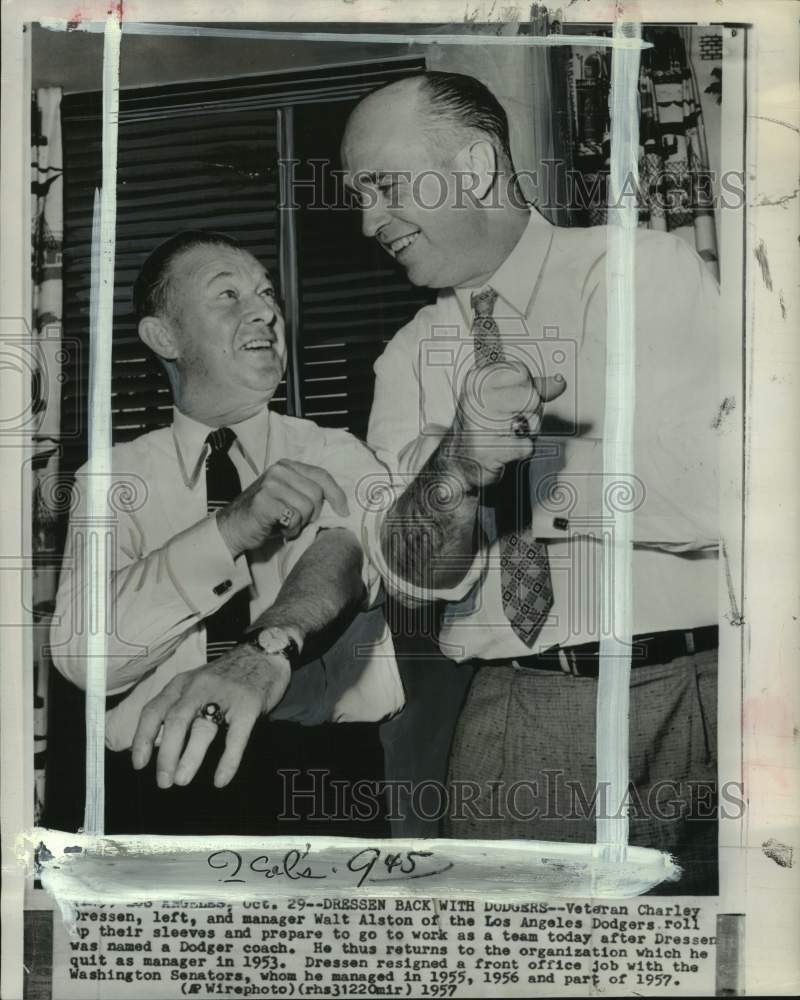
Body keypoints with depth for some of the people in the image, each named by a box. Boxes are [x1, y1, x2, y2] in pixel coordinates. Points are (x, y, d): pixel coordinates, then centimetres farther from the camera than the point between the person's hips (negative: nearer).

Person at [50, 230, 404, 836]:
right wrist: (229, 529, -22)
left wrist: (266, 651, -37)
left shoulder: (338, 456, 7)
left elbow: (341, 551, -15)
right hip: (157, 775, 0)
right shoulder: (112, 479, 6)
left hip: (325, 770, 0)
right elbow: (81, 652, -8)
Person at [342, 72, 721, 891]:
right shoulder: (409, 356, 8)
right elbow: (411, 573, -3)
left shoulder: (645, 271, -2)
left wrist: (506, 468, -10)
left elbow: (718, 494, -13)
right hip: (513, 722, 3)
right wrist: (454, 470, -23)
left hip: (694, 693, -2)